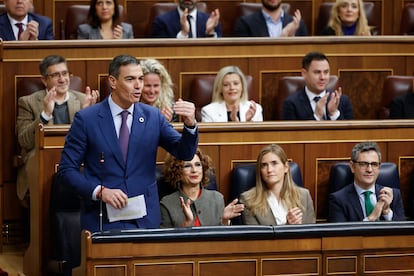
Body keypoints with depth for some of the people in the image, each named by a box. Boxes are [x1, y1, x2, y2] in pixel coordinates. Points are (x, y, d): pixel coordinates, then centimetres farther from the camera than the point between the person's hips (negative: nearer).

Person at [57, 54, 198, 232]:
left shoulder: (153, 116, 6)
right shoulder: (86, 119, -3)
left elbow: (185, 153, 0)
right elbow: (66, 170, -2)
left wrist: (190, 124, -19)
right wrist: (100, 191, -16)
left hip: (145, 220, 3)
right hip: (102, 221, -2)